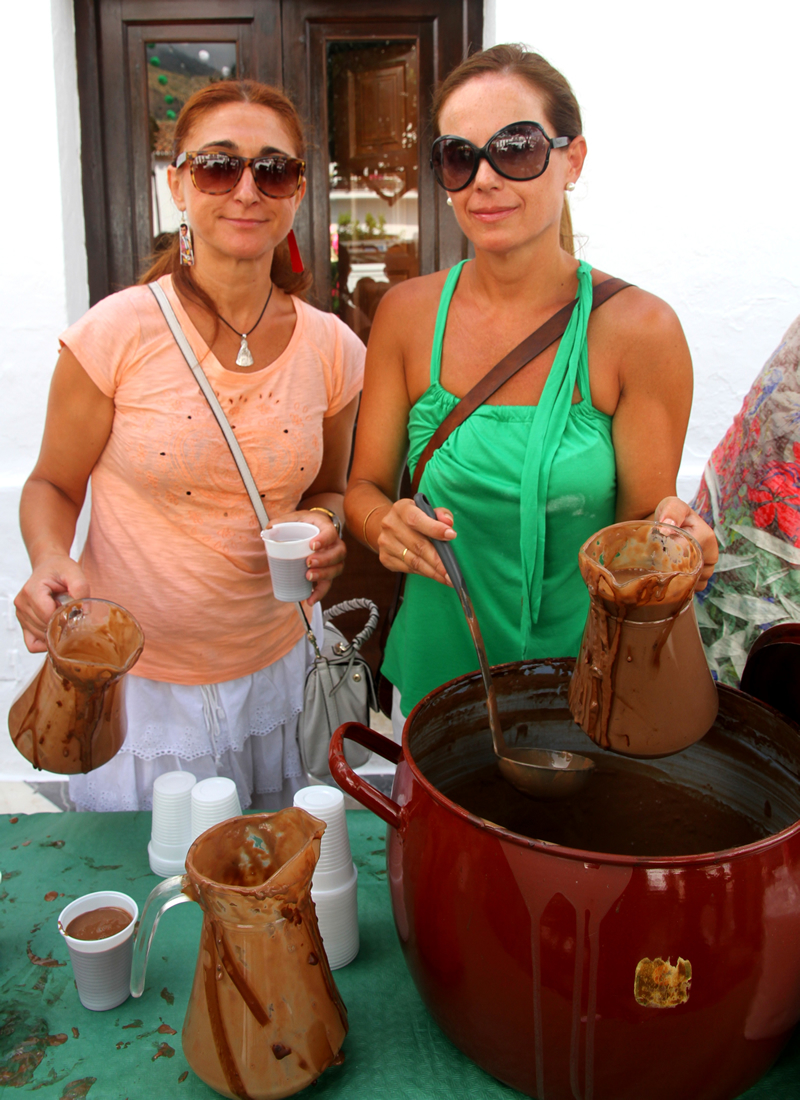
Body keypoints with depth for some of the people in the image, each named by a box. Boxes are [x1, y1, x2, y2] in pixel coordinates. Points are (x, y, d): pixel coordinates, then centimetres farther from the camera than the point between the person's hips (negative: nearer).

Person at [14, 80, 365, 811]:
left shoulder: (332, 350, -4)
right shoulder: (116, 335, -13)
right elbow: (53, 485, -1)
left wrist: (323, 529, -11)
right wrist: (50, 563, -21)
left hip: (278, 672, 3)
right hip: (136, 679, -2)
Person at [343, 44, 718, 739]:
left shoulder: (637, 329, -14)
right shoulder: (409, 314, -5)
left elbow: (642, 524, -7)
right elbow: (365, 486, 1)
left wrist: (671, 539, -29)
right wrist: (386, 524, -21)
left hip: (582, 676, -2)